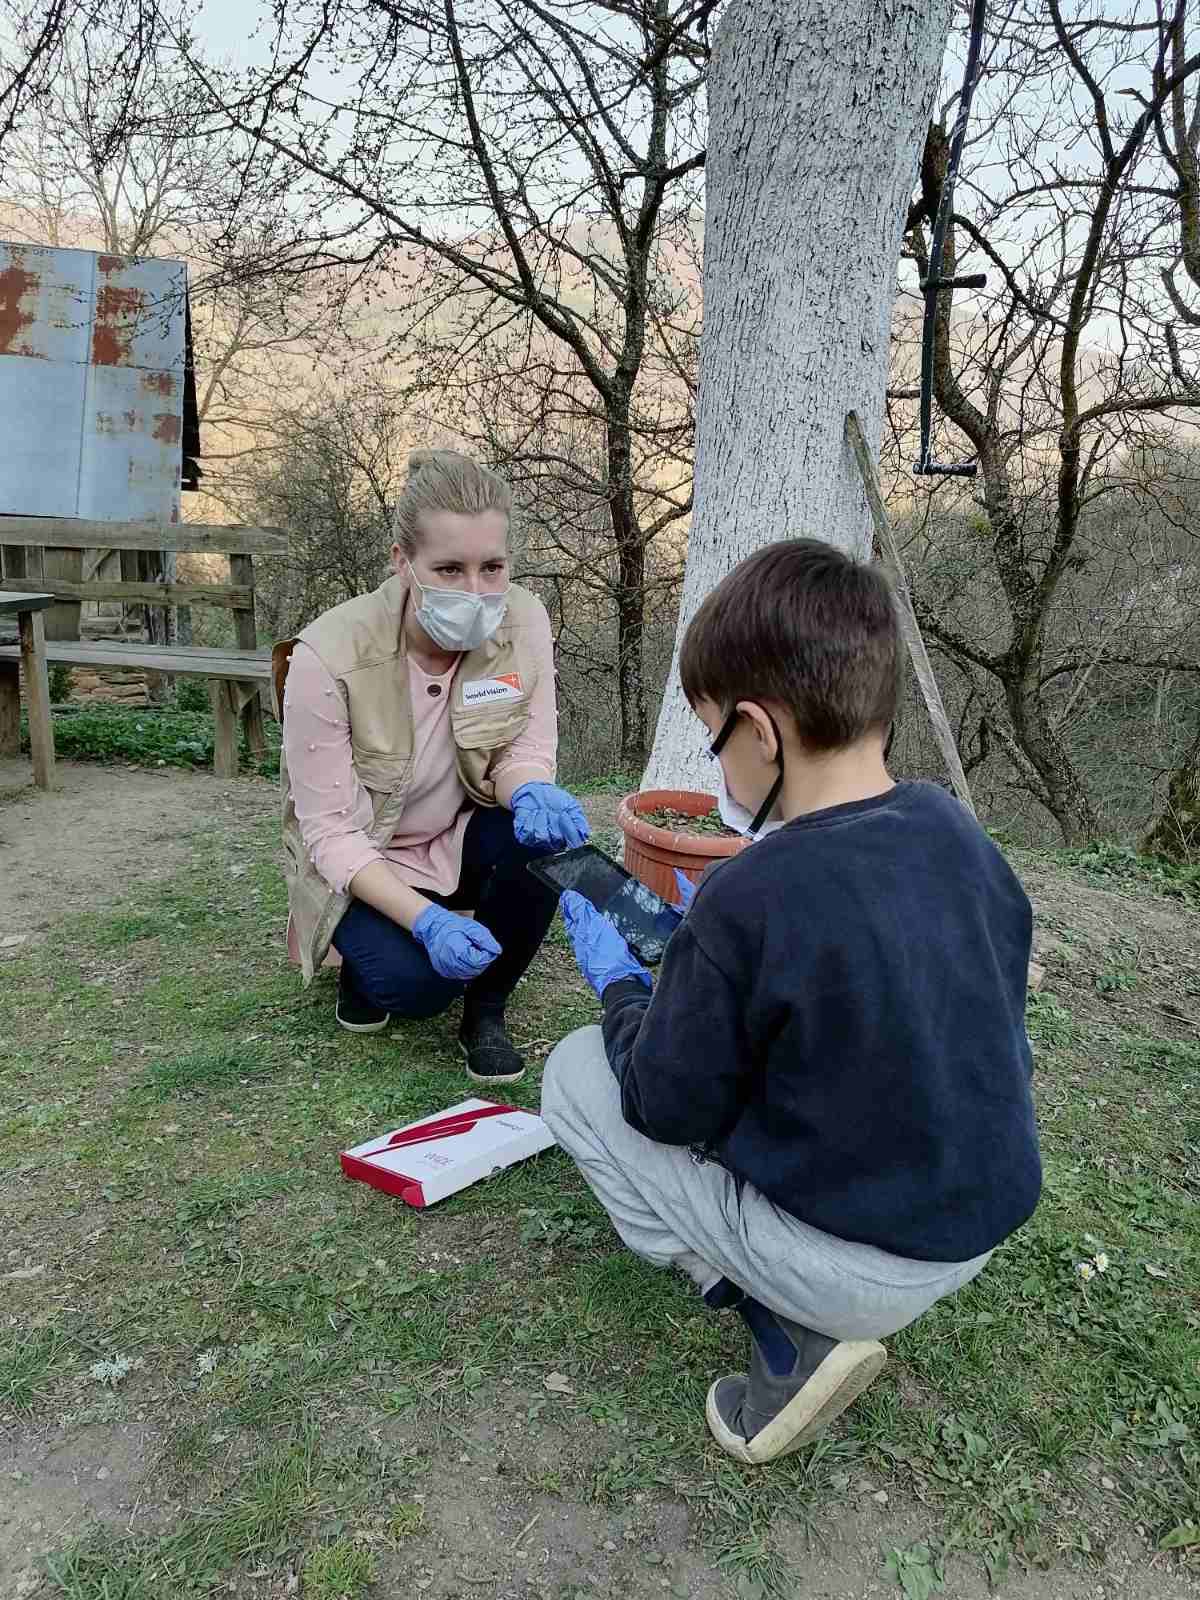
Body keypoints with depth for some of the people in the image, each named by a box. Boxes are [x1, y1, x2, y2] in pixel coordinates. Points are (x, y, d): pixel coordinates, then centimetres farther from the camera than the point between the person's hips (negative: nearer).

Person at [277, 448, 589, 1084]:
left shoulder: (523, 620, -19)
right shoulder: (330, 656, -28)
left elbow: (524, 751, -11)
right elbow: (330, 830, -22)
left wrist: (532, 792, -37)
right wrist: (427, 920, -36)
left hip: (461, 837, 4)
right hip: (361, 859, -3)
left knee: (545, 830, -29)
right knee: (418, 982, -29)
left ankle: (486, 1010, -4)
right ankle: (365, 948, 10)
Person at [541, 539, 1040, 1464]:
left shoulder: (745, 901, -27)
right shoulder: (954, 830, -7)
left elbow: (670, 1108, -15)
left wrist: (618, 981, 2)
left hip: (858, 1267, -7)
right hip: (987, 1222, 7)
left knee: (576, 1076, 4)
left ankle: (790, 1343, 0)